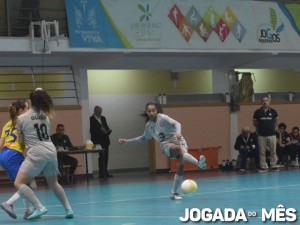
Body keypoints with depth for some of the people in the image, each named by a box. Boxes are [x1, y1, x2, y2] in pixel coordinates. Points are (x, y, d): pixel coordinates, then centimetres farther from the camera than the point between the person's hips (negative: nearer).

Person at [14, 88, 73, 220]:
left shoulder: (22, 118, 1)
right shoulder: (45, 117, 15)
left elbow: (21, 139, 12)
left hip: (36, 153, -6)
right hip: (51, 151, 6)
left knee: (19, 183, -4)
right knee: (53, 184, 24)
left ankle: (39, 208, -16)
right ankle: (68, 209, 21)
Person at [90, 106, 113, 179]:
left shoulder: (103, 118, 15)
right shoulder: (91, 119, -8)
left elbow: (106, 127, 14)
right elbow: (92, 130, -13)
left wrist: (108, 130, -8)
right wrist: (101, 131, -22)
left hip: (105, 140, 7)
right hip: (98, 141, -7)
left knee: (105, 157, 9)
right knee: (102, 156, -10)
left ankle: (105, 172, 17)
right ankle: (101, 173, -7)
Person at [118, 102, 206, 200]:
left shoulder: (162, 117, -5)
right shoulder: (148, 125, 9)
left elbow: (176, 124, -16)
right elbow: (144, 137, 27)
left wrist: (178, 133, -39)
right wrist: (126, 141, 26)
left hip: (177, 139, -2)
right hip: (166, 145, 2)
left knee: (181, 165, -19)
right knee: (177, 148, -36)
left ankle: (173, 193, -7)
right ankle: (198, 163, -56)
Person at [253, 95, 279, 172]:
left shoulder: (273, 111, 1)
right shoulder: (257, 112, 0)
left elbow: (276, 121, 17)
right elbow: (254, 122, 12)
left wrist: (273, 127, 10)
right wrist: (259, 128, 10)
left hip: (272, 134, 0)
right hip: (261, 135, 0)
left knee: (273, 151, 2)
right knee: (262, 152, 2)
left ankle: (274, 165, 8)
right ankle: (263, 166, 7)